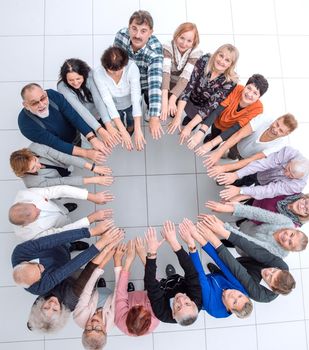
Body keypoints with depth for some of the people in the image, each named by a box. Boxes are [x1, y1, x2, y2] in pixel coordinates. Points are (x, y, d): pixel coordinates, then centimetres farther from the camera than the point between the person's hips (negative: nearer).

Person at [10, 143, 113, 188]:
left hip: (64, 166, 1)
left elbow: (62, 157, -35)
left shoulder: (35, 148, -33)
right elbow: (63, 181, -39)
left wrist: (93, 167, -40)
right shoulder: (32, 182, -38)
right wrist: (94, 180, -41)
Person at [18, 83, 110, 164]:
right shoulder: (25, 122, -36)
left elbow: (74, 116, -30)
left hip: (75, 138, 3)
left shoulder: (53, 95, -28)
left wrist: (92, 138, -45)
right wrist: (86, 153, -43)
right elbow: (55, 143, -36)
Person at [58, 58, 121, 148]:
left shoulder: (89, 75, -24)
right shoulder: (62, 87, -27)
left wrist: (108, 125, -47)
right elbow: (80, 109, -38)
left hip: (97, 116, 2)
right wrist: (100, 130, -49)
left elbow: (98, 100, -33)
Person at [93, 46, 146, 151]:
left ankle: (130, 126, 33)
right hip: (114, 106, 0)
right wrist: (123, 131, -40)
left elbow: (136, 98, -37)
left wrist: (138, 130, -44)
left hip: (131, 104, 0)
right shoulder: (98, 73, -31)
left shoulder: (132, 67, -34)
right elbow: (108, 102, -32)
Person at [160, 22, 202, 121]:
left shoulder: (196, 52, -19)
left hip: (183, 88, 0)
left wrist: (173, 99, -46)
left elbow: (185, 77, -31)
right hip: (166, 85, 1)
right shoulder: (168, 47, -20)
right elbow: (165, 71, -36)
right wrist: (164, 99, -51)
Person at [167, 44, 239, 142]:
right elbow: (188, 87, -25)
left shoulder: (230, 81, -24)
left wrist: (190, 126, -35)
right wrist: (178, 116, -34)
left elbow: (211, 106, -27)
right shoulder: (204, 60, -22)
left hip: (207, 113, -2)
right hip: (190, 100, 3)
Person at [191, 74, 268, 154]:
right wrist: (201, 132, -50)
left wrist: (211, 144, -48)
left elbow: (236, 128, -38)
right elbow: (217, 111, -36)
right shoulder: (237, 89, -31)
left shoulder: (257, 108, -33)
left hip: (233, 132, 0)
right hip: (219, 123, 1)